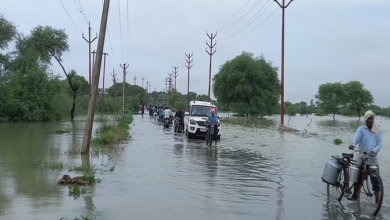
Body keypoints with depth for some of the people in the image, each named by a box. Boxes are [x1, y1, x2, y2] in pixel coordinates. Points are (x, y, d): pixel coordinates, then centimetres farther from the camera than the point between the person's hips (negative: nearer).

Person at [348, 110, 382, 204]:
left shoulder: (378, 131, 8)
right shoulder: (361, 129, 0)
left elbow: (379, 144, -1)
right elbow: (356, 137, -18)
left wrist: (374, 151, -21)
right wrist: (353, 144, -39)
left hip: (373, 159, 1)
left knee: (375, 180, 1)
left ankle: (377, 201, 8)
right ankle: (355, 195, 25)